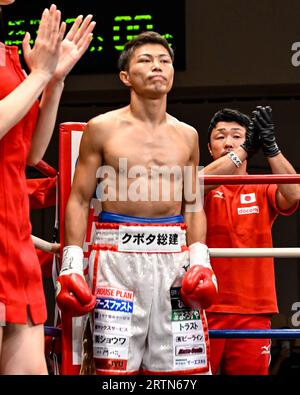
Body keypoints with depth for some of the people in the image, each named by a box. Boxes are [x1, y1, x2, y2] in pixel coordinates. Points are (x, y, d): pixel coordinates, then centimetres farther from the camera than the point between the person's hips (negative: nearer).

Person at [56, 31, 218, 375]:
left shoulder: (187, 136, 13)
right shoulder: (102, 129, 4)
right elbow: (79, 200, 4)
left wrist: (200, 258, 3)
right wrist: (71, 262, -5)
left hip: (174, 257, 3)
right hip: (117, 254, -3)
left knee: (187, 366, 0)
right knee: (115, 366, -3)